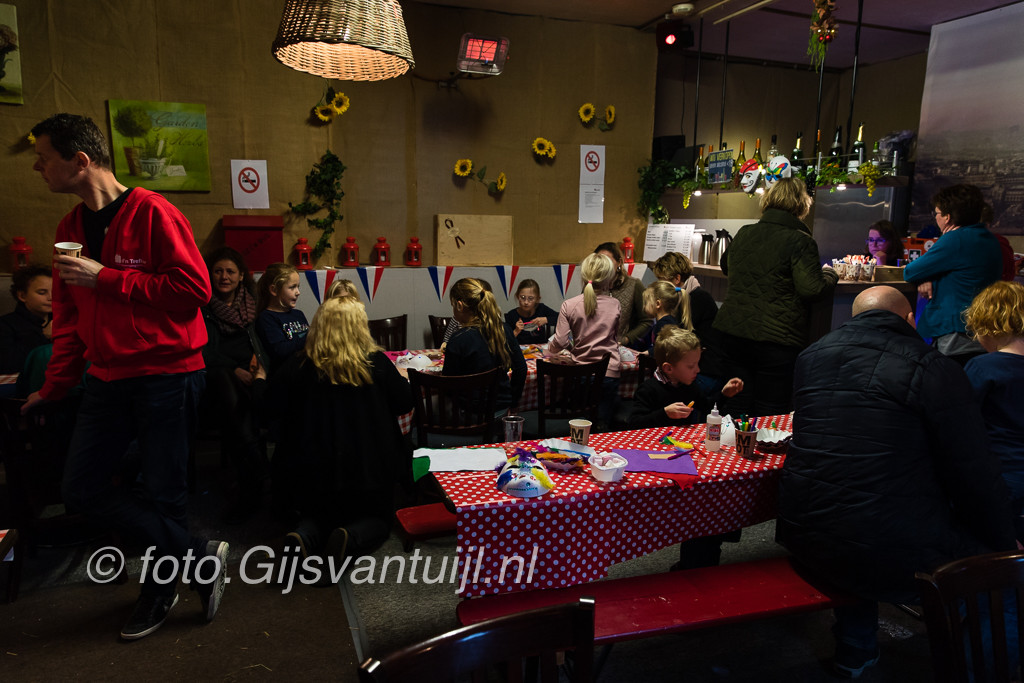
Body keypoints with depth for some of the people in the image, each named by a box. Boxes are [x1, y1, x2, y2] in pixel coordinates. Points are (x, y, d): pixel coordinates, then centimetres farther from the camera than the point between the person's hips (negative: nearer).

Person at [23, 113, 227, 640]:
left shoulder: (151, 213, -11)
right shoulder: (70, 229, 13)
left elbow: (194, 288, -19)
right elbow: (68, 318, 19)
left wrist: (105, 278, -17)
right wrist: (53, 386, 17)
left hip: (167, 373, -8)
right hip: (108, 378, 8)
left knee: (162, 492, 1)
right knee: (82, 488, 6)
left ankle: (160, 589, 27)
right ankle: (199, 557, 15)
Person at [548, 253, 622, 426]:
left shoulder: (569, 305, -8)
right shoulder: (615, 305, -3)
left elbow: (560, 342, -11)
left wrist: (549, 349, 10)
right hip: (609, 372, 0)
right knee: (603, 428, 9)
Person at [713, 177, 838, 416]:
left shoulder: (743, 234, 9)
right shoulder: (799, 241, -9)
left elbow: (726, 265, 27)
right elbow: (812, 289, -15)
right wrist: (830, 275, 4)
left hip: (731, 332, 5)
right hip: (776, 340, -5)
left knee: (738, 408, 12)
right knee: (771, 415, 4)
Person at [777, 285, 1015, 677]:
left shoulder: (811, 355, 6)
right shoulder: (935, 370, -10)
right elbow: (976, 479, -8)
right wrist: (1004, 544, 9)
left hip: (803, 541, 6)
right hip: (892, 559, -5)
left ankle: (854, 652, 43)